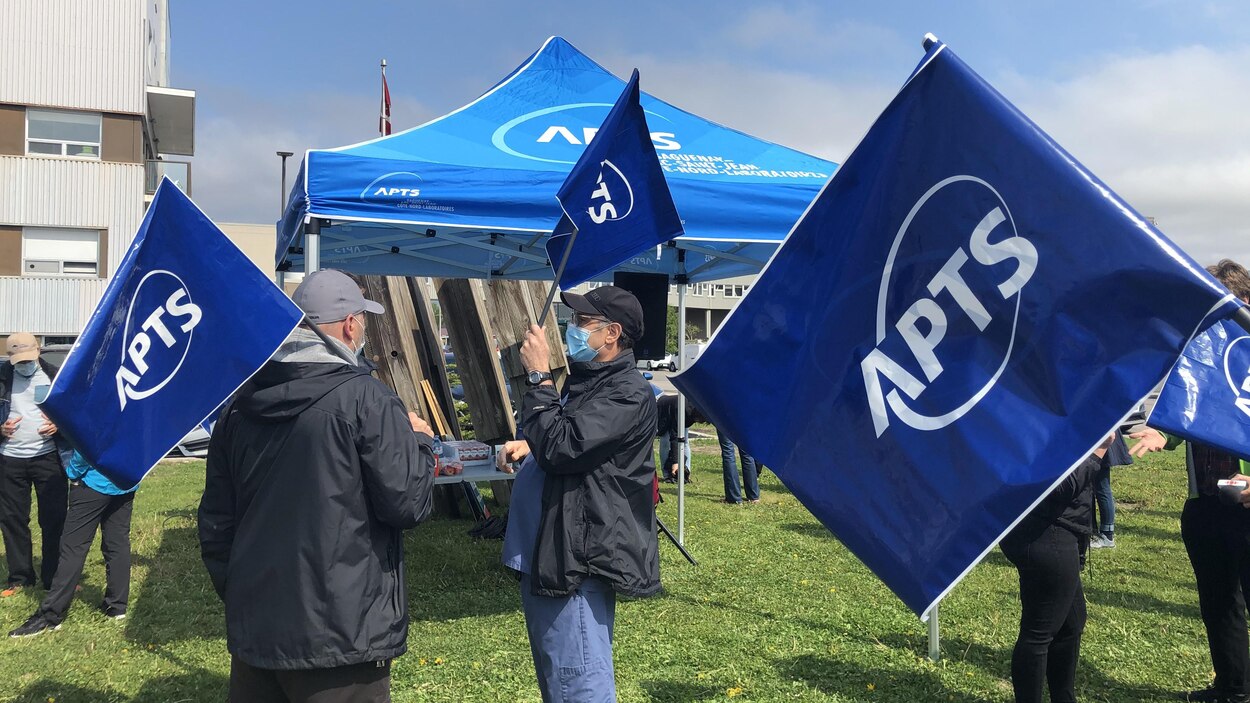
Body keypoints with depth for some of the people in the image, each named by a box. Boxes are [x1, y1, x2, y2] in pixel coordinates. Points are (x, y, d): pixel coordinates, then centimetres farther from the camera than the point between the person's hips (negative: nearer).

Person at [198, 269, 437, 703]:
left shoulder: (240, 405, 6)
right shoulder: (363, 398, -14)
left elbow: (215, 521, 13)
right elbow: (408, 501, -14)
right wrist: (418, 440, 4)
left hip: (255, 632, 6)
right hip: (342, 635, -6)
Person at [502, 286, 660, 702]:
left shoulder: (627, 393, -16)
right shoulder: (587, 379, 16)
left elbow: (562, 447, -26)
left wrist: (539, 377, -17)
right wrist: (528, 447, 10)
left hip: (577, 558, -11)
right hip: (545, 554, 11)